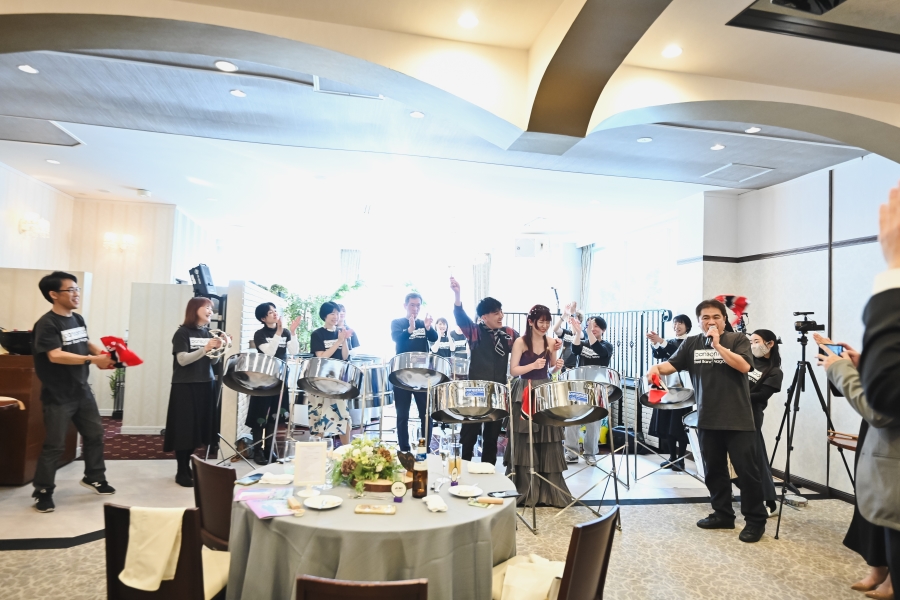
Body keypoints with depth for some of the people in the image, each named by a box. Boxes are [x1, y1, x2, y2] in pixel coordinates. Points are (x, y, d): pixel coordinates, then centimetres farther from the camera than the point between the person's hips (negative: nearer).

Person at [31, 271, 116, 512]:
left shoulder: (78, 319, 7)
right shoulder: (47, 324, -17)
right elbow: (55, 356, -27)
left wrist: (104, 355, 4)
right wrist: (93, 359, -30)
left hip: (82, 391, 8)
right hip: (58, 396, -8)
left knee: (95, 434, 17)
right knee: (54, 445, 1)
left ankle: (94, 477, 34)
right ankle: (43, 492, 18)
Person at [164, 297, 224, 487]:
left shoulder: (208, 333, 11)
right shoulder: (183, 333, -6)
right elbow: (183, 360, -16)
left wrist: (217, 349, -6)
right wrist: (205, 349, -27)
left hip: (206, 384, 6)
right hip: (185, 385, -6)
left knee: (199, 427, 8)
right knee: (185, 428, -3)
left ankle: (187, 467, 20)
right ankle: (181, 472, 6)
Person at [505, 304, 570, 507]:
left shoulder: (551, 342, 6)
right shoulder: (520, 342, -7)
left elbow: (551, 371, 12)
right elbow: (513, 370, -10)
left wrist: (557, 366, -9)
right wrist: (533, 365, -22)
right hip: (525, 395, -4)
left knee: (548, 444, 5)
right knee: (525, 443, 0)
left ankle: (550, 490, 16)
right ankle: (525, 491, 12)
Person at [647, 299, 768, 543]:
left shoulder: (738, 340, -1)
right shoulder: (692, 343, 7)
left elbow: (744, 366, -16)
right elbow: (672, 364, -1)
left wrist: (717, 344, -18)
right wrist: (657, 368, -23)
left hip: (738, 420, -4)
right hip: (708, 420, 4)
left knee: (746, 470, 2)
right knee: (714, 469, 13)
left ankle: (756, 520, 17)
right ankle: (723, 514, 28)